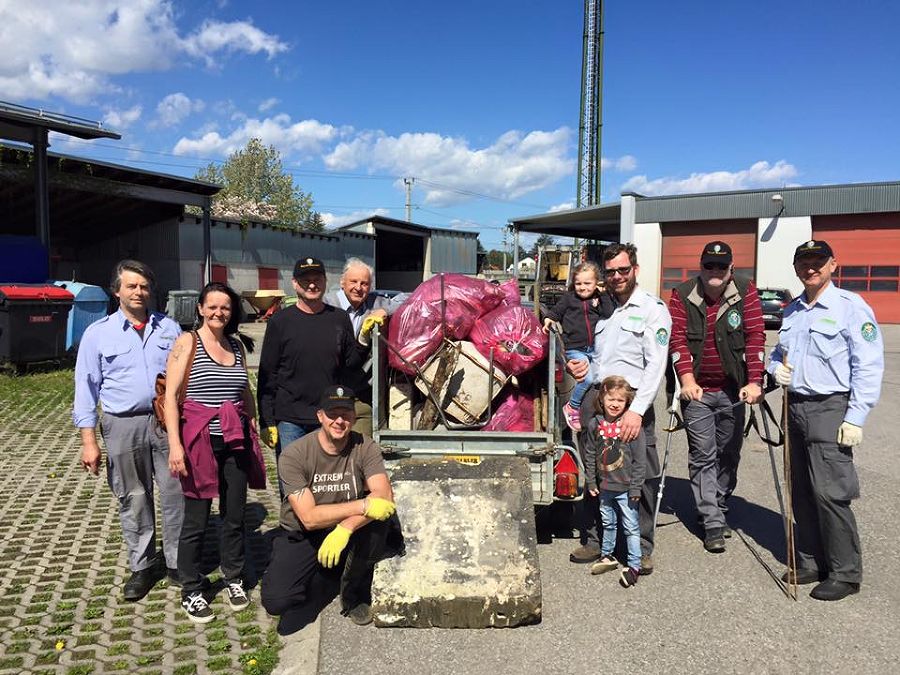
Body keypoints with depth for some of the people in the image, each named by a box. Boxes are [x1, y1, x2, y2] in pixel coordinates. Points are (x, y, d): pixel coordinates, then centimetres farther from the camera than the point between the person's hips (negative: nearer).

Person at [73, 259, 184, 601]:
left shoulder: (169, 328, 7)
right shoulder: (98, 333, 3)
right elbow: (86, 389, 2)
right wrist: (89, 441, -3)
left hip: (167, 421, 1)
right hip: (124, 426, -1)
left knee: (176, 495, 4)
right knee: (133, 501, 10)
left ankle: (177, 563, 19)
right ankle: (142, 566, 25)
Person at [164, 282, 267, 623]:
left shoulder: (237, 345, 12)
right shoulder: (187, 342, -4)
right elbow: (170, 395, -9)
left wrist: (254, 432, 15)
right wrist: (175, 444, -16)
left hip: (236, 440, 5)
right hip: (199, 439, -4)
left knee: (235, 515, 11)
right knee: (196, 519, 3)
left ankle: (234, 579, 29)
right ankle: (191, 592, 20)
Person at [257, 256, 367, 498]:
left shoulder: (340, 319, 7)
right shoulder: (280, 322, 0)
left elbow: (350, 365, 10)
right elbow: (267, 376, 0)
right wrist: (267, 422, -5)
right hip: (289, 421, -2)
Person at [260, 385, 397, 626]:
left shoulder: (365, 448, -12)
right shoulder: (294, 455, -18)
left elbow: (385, 496, -26)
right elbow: (309, 518, -24)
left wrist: (345, 528, -39)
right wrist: (363, 505, -31)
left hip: (347, 535, 1)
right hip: (302, 537, -1)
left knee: (377, 521, -31)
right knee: (275, 601, -23)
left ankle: (355, 595, -3)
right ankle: (324, 572, 12)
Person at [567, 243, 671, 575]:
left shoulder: (652, 308, 1)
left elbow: (656, 365, -9)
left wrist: (636, 410, -18)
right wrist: (583, 368, 5)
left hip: (632, 402, -5)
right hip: (595, 398, 5)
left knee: (641, 480, 0)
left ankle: (642, 549, 15)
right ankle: (593, 541, 22)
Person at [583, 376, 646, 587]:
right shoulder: (595, 424, -2)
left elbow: (640, 459, -10)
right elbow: (589, 455, 6)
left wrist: (635, 488, -11)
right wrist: (591, 482, 6)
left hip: (625, 487, -4)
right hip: (604, 486, 4)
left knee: (631, 527, 4)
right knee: (607, 523, 20)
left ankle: (634, 565, 15)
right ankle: (607, 556, 36)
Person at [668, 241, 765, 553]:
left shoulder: (745, 291, -2)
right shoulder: (682, 295, -3)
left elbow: (755, 336, -9)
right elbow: (677, 338, -9)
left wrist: (754, 381, -17)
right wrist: (687, 379, -19)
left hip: (733, 389, 2)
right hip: (697, 389, -1)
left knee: (729, 454, 13)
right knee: (703, 457, 0)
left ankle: (717, 509, 33)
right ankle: (713, 523, 6)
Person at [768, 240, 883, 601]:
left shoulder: (851, 307, -7)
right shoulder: (792, 310, 13)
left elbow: (868, 367, -10)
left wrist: (855, 419, -15)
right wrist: (776, 367, 4)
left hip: (829, 409, -6)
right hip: (795, 406, 7)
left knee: (829, 492, -7)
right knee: (801, 491, 11)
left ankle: (845, 572, 8)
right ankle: (811, 562, 24)